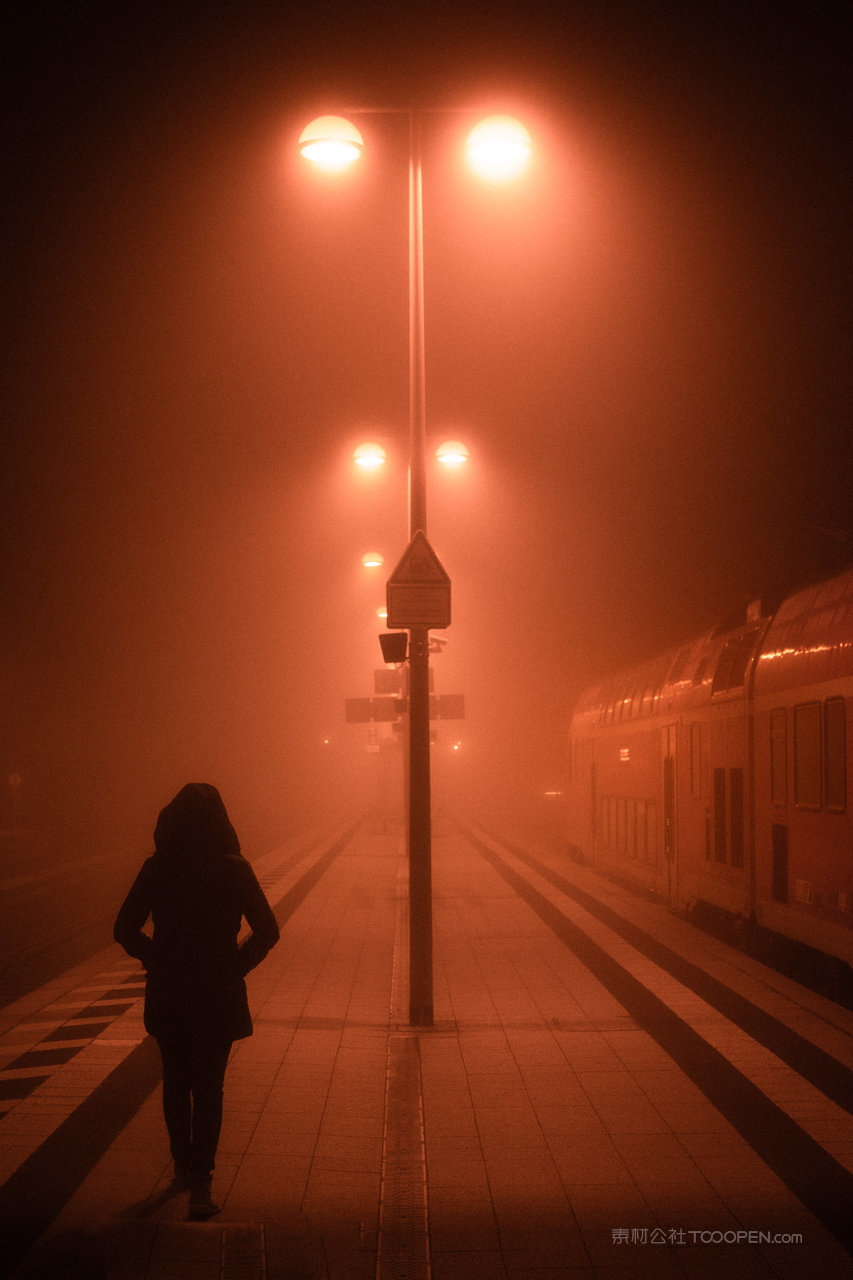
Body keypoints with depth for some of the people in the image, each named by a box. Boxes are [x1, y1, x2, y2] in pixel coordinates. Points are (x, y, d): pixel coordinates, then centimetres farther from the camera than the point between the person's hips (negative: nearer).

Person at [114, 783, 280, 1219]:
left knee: (176, 1081, 20)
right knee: (208, 1087, 4)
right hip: (218, 996, -2)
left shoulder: (157, 869, -6)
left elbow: (125, 929, -4)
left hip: (168, 995, 2)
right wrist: (236, 966, 2)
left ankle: (183, 1166, 33)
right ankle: (200, 1183, -5)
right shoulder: (233, 870, -9)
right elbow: (267, 932, -9)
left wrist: (158, 960, 8)